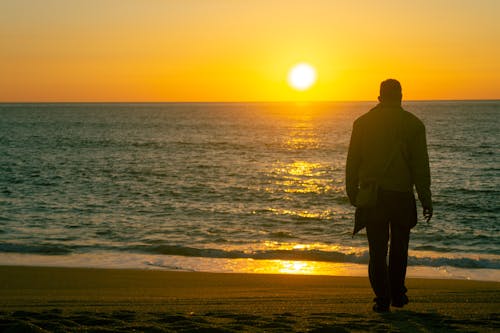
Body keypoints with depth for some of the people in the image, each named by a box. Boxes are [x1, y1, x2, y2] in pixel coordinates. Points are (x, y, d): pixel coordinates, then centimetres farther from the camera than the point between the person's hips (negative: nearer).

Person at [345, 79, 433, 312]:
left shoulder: (362, 122, 3)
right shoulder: (413, 124, -2)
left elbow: (352, 161, 5)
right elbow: (421, 166, -3)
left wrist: (352, 193, 13)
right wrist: (426, 200, 1)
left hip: (371, 195, 1)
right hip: (401, 195, 0)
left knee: (377, 250, 4)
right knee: (399, 248, 16)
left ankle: (382, 299, 0)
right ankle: (397, 295, 23)